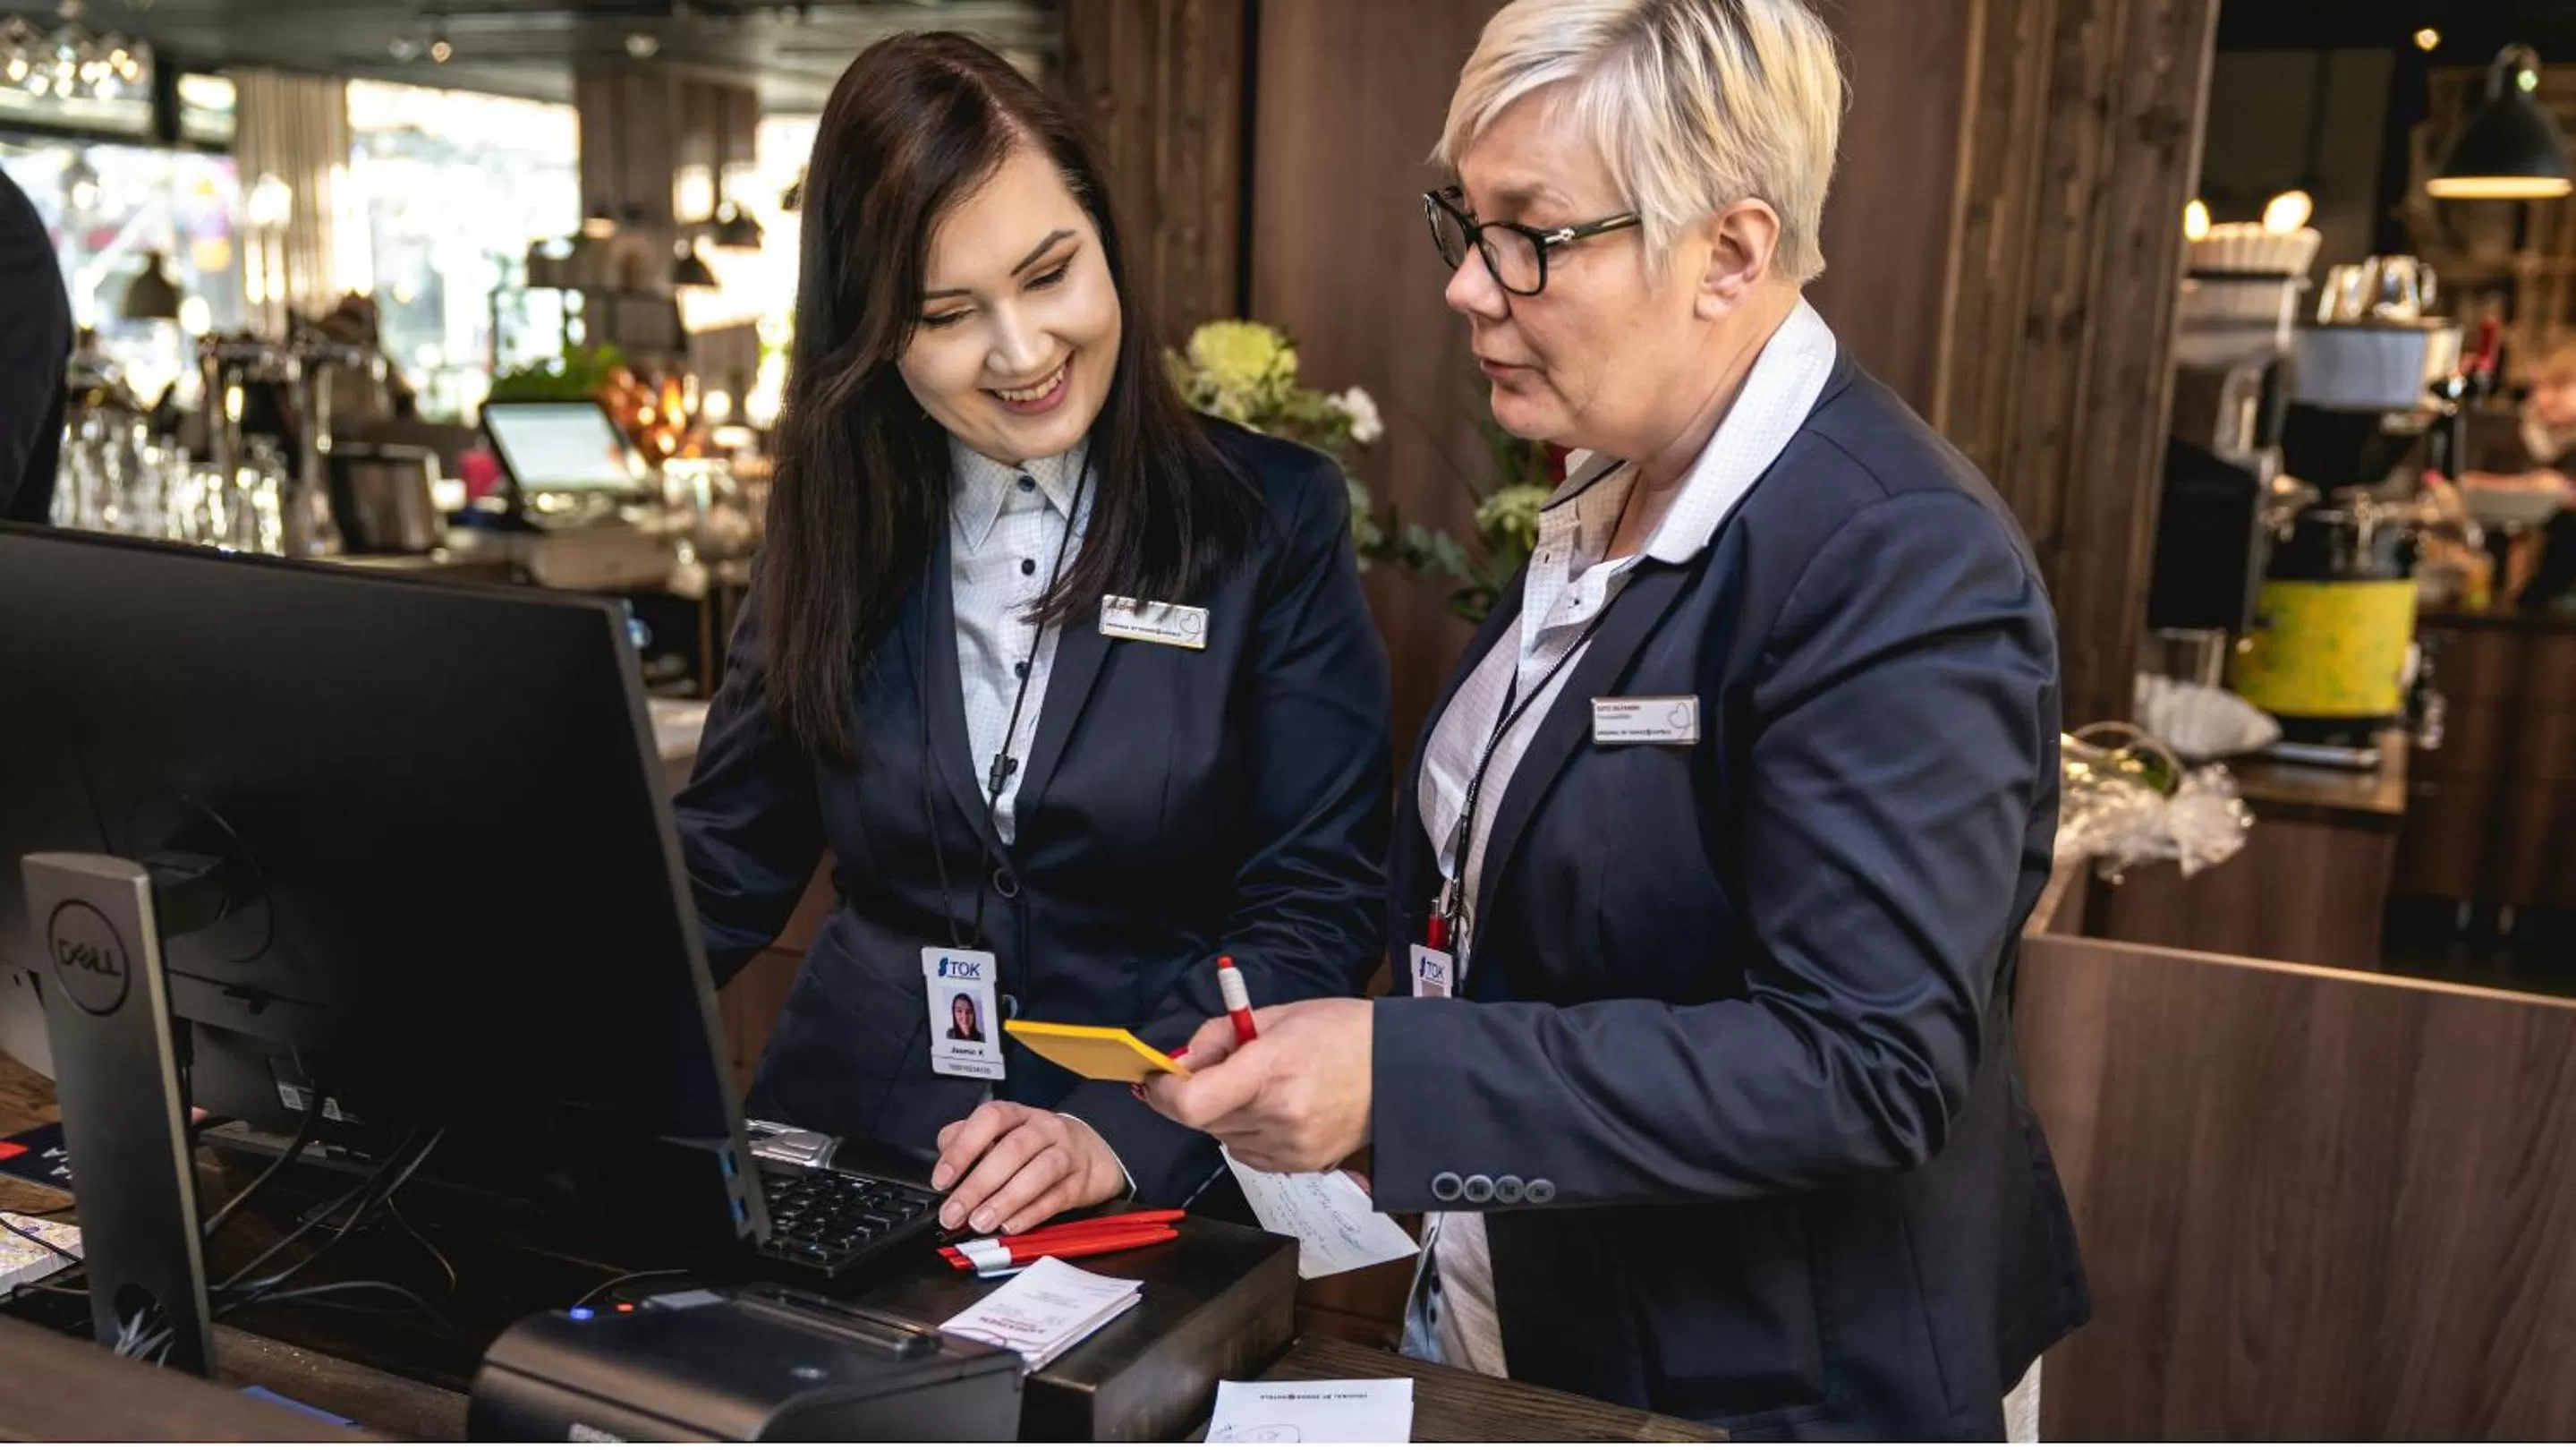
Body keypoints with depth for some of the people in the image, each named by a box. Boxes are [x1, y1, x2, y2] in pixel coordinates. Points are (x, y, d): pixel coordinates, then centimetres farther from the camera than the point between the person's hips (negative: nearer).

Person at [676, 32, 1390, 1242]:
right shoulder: (836, 529, 5)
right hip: (843, 1165, 3)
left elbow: (1317, 904, -6)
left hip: (1158, 1190, -2)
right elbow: (724, 867, 8)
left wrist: (1119, 1134, -19)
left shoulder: (1272, 521, -3)